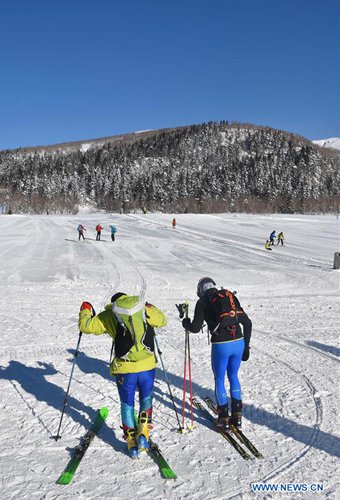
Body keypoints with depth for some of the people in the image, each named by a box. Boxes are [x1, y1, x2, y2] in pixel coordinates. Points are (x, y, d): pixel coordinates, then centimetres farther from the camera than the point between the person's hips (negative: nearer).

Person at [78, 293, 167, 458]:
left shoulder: (109, 315, 0)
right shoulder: (145, 309, 4)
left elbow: (85, 326, 5)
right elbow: (162, 320, 20)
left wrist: (85, 310, 24)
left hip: (124, 369, -1)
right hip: (147, 365, 1)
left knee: (127, 404, 18)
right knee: (146, 400, 24)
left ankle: (132, 441, 22)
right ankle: (143, 434, 15)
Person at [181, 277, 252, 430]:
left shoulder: (203, 301, 2)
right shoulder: (231, 296, 15)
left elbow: (195, 328, -3)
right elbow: (247, 323, 14)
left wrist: (186, 323, 19)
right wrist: (246, 346, 20)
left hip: (220, 346, -4)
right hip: (238, 343, 4)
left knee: (219, 380, 16)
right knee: (233, 377, 24)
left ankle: (224, 418, 23)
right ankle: (237, 415, 29)